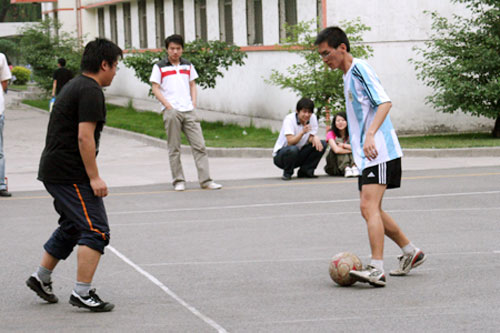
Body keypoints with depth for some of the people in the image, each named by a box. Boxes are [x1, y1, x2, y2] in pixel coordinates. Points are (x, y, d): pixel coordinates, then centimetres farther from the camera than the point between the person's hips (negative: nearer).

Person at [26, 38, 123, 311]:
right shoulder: (91, 91, -14)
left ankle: (41, 277, 33)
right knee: (96, 230, -11)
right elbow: (84, 137, -21)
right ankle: (82, 293, -14)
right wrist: (94, 177, -20)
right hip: (71, 174, -11)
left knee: (72, 226, 24)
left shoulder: (74, 86, 19)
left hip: (53, 170, 11)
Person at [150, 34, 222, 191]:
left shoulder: (188, 66, 15)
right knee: (174, 148, 0)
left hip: (189, 111, 3)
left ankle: (205, 180, -3)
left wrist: (193, 104, 7)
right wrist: (168, 106, -8)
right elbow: (155, 89, 1)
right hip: (171, 112, -3)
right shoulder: (159, 67, 4)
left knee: (199, 145, -3)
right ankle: (178, 181, 7)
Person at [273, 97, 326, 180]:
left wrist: (315, 138, -27)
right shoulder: (289, 119, -22)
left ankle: (305, 171, -4)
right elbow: (290, 142, -31)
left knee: (322, 144, -10)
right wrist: (302, 132, -47)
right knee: (293, 149, -39)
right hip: (280, 155, -6)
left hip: (299, 155, 6)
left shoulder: (312, 118, -5)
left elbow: (310, 138, -1)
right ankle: (287, 173, -10)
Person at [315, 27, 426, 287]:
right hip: (367, 156, 10)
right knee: (370, 210, 13)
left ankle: (376, 269, -25)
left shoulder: (360, 69, -10)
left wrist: (370, 135, -32)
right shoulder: (348, 76, 19)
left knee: (369, 206, -19)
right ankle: (411, 253, 27)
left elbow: (385, 103, -21)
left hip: (380, 152, -10)